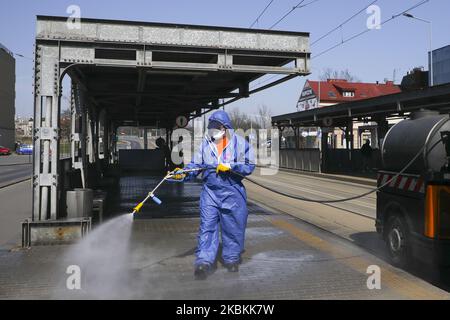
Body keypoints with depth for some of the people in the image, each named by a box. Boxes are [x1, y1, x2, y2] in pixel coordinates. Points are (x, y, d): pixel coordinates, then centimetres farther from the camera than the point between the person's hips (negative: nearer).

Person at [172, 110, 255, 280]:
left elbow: (249, 166, -5)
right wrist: (184, 173, -13)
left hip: (232, 192, -2)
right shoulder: (206, 142, 6)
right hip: (210, 191, 2)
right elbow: (196, 164, 5)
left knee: (233, 227, 9)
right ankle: (204, 262, 0)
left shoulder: (240, 143, -4)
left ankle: (232, 259, 27)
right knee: (207, 226, -3)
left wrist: (230, 166, -18)